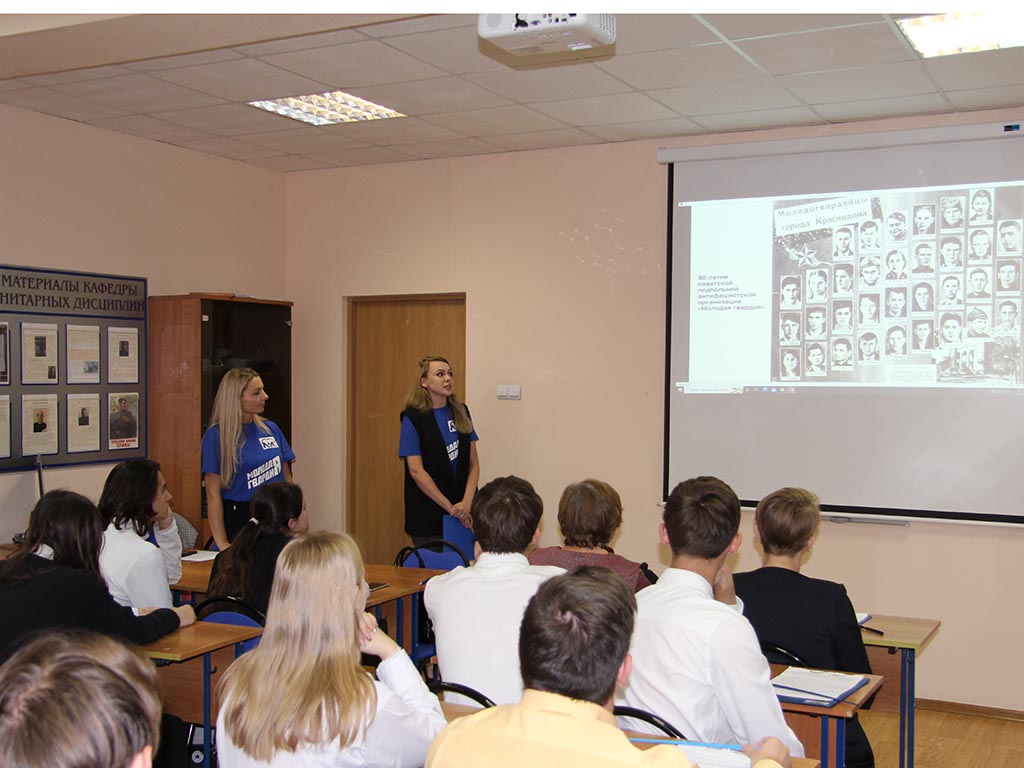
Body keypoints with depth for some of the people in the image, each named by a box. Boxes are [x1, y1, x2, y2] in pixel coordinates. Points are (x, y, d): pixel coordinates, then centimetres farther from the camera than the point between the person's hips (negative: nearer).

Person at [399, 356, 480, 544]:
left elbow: (473, 462, 5)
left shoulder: (461, 412, 7)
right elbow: (416, 471, -12)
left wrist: (467, 502, -10)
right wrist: (450, 508, -14)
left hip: (464, 513, 4)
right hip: (427, 515, -4)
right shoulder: (413, 418, -8)